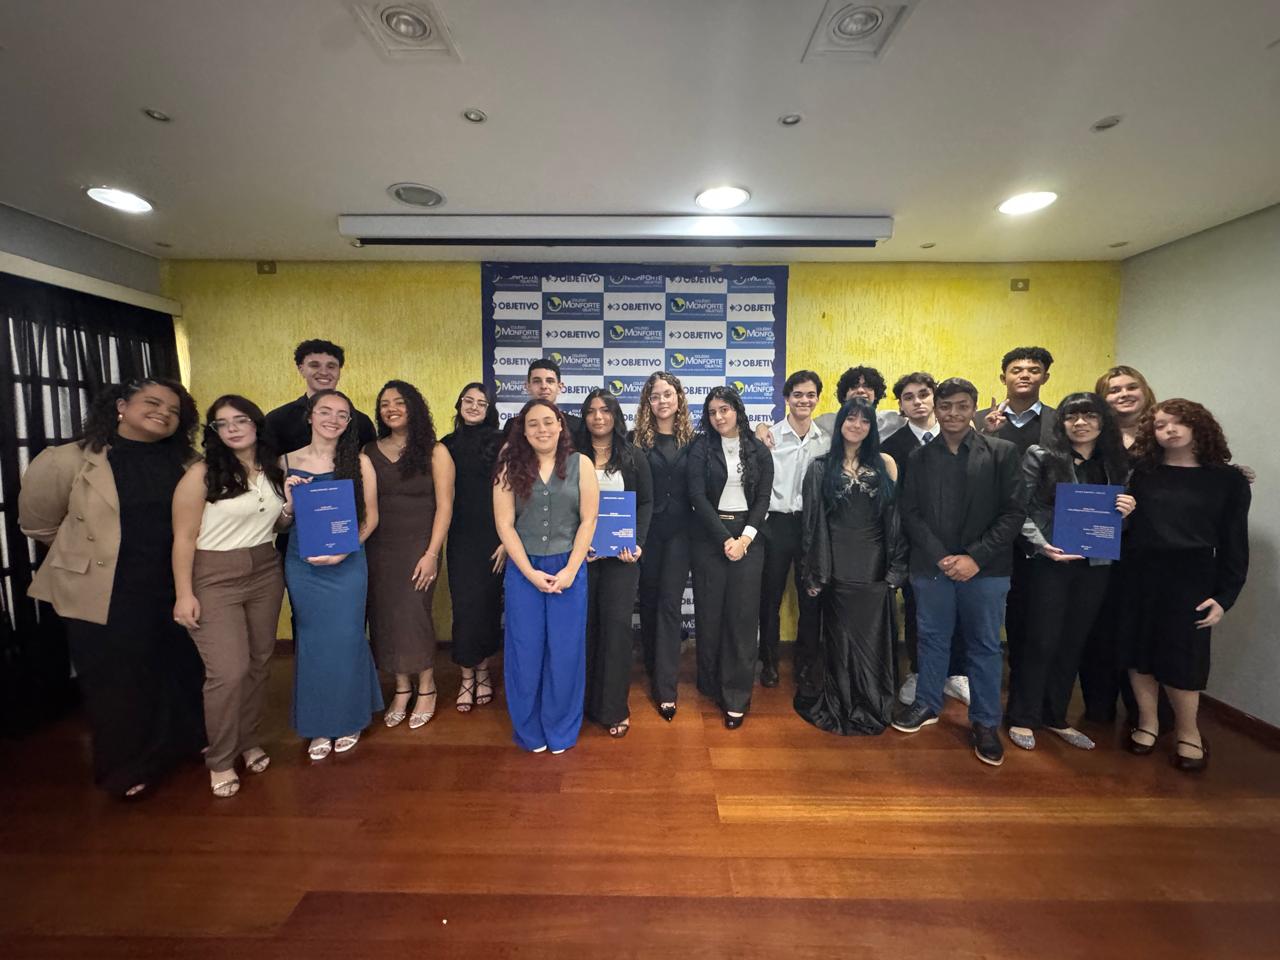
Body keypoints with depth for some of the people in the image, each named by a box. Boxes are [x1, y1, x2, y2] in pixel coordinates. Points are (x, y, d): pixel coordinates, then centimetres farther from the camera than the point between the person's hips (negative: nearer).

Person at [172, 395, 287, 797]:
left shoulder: (274, 470, 6)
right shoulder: (202, 473, -9)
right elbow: (184, 538, -9)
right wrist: (184, 594, -12)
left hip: (266, 573, 5)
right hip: (214, 578, -5)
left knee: (259, 663, 11)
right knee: (229, 671, -7)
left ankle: (249, 741, 31)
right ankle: (220, 760, 15)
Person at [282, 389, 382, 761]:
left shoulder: (359, 462, -3)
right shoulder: (288, 462, 2)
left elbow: (371, 517, 0)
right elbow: (281, 522, 8)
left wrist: (344, 551, -13)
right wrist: (289, 501, -13)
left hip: (347, 563, -1)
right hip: (302, 564, 2)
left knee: (346, 639, 5)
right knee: (311, 642, 10)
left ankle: (348, 719, 27)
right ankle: (318, 725, 27)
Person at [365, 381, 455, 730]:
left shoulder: (435, 452, -4)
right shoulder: (369, 451, 6)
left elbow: (444, 505, -7)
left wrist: (431, 553, -12)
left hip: (418, 547, -3)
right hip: (378, 548, 4)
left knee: (413, 615, -4)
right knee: (385, 617, 7)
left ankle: (426, 689, 17)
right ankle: (402, 689, 25)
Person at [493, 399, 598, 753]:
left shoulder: (580, 464, -1)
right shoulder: (511, 468, 1)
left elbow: (588, 520, -3)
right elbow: (504, 524, -3)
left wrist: (570, 570, -9)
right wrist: (530, 572, -9)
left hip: (568, 568, 0)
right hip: (523, 570, 1)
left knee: (565, 651, 7)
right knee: (526, 650, 8)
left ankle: (561, 730, 29)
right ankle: (529, 730, 30)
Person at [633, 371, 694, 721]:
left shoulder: (692, 440, 4)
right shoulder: (639, 439, -1)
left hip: (679, 530, 0)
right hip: (646, 529, 0)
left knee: (669, 603, 0)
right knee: (649, 599, 12)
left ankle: (665, 687, 6)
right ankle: (654, 668, 31)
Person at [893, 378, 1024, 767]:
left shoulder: (1002, 452, 1)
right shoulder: (919, 457, 6)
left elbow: (1013, 513, -4)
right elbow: (910, 514, 2)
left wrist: (975, 557, -12)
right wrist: (941, 557, -9)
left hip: (985, 569, -1)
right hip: (931, 566, 2)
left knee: (985, 646, 9)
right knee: (932, 639, 13)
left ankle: (985, 723, 25)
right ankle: (927, 705, 31)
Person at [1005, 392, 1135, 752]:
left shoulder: (1116, 463, 9)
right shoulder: (1041, 456, -5)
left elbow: (1119, 516, 15)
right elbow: (1019, 510, -8)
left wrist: (1127, 510, -6)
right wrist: (1041, 544, -21)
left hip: (1096, 565, 5)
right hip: (1050, 562, -4)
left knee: (1074, 642, 13)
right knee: (1042, 641, 1)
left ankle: (1056, 716, 28)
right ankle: (1022, 717, 16)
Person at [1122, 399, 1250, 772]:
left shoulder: (1228, 479, 2)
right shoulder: (1143, 472, 4)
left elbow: (1234, 544, 1)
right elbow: (1125, 523, 4)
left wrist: (1224, 596, -3)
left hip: (1192, 578, -1)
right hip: (1140, 575, 1)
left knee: (1182, 658, 3)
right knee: (1139, 652, 9)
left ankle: (1188, 731, 26)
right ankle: (1147, 721, 27)